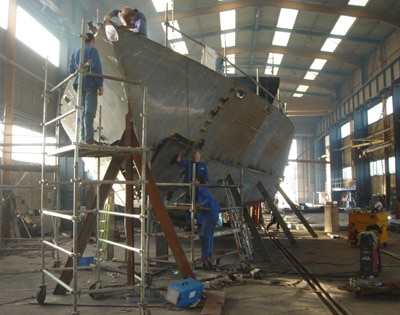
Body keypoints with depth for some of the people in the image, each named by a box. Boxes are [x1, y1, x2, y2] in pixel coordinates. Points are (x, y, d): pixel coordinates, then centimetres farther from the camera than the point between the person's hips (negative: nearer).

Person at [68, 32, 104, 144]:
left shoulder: (76, 51, 18)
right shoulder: (92, 50, -2)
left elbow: (71, 69, 18)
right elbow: (96, 68, -13)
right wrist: (100, 85, -12)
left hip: (79, 84, 7)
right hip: (90, 84, -7)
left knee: (83, 110, 11)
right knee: (90, 111, -10)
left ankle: (83, 137, 8)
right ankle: (89, 138, -16)